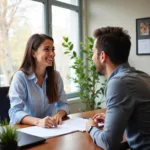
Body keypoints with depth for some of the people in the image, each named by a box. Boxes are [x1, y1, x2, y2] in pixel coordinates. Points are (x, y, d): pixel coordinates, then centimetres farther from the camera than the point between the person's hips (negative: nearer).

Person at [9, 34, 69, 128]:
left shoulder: (56, 76, 3)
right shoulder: (20, 77, -11)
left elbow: (63, 104, 5)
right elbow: (15, 112, -19)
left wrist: (59, 115, -18)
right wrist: (38, 121, -36)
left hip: (48, 128, 3)